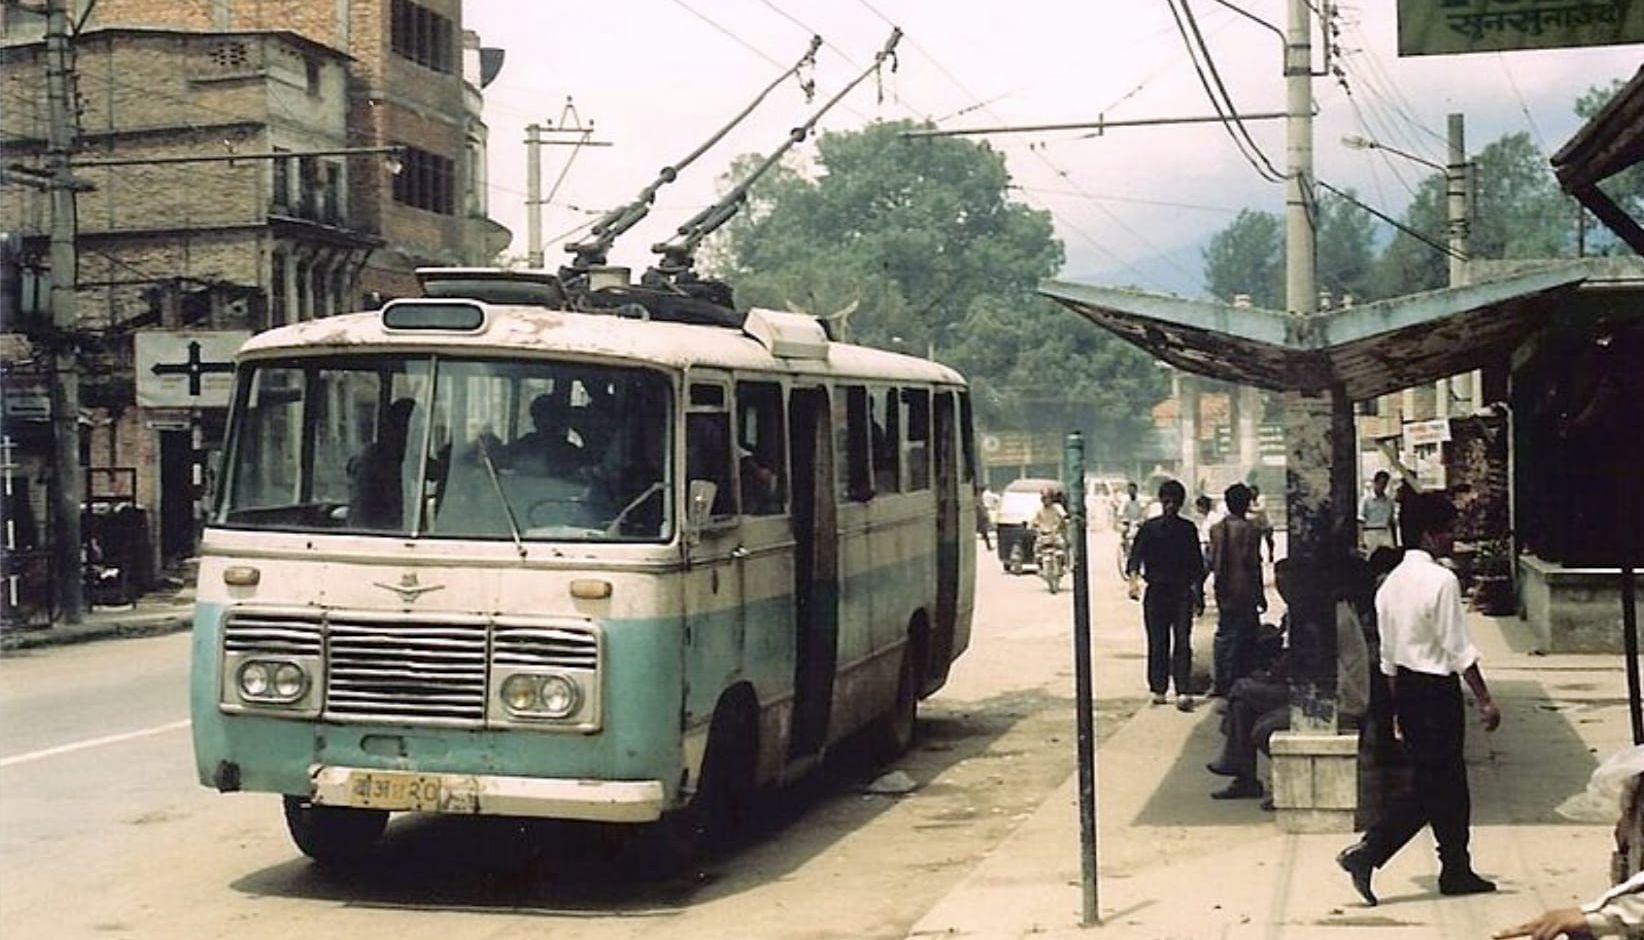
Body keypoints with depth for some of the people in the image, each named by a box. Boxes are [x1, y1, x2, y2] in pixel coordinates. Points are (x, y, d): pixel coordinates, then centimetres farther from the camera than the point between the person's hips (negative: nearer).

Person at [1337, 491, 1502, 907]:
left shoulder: (1392, 582, 10)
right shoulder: (1441, 580, -16)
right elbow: (1459, 649, -16)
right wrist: (1484, 700, -10)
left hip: (1406, 687, 9)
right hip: (1436, 689, -9)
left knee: (1447, 782, 15)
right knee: (1432, 786, -1)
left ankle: (1457, 871, 20)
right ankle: (1367, 852, -5)